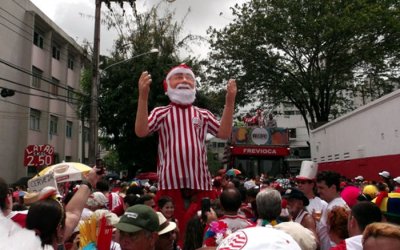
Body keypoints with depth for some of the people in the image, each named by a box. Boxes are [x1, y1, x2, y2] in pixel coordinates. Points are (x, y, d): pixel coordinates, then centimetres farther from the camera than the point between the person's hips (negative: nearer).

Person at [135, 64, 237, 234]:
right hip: (170, 183, -2)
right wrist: (143, 97, -20)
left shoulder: (203, 115, 12)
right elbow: (141, 131, -11)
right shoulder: (161, 113, 4)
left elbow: (224, 134, -1)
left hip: (200, 183, 3)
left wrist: (229, 102, -10)